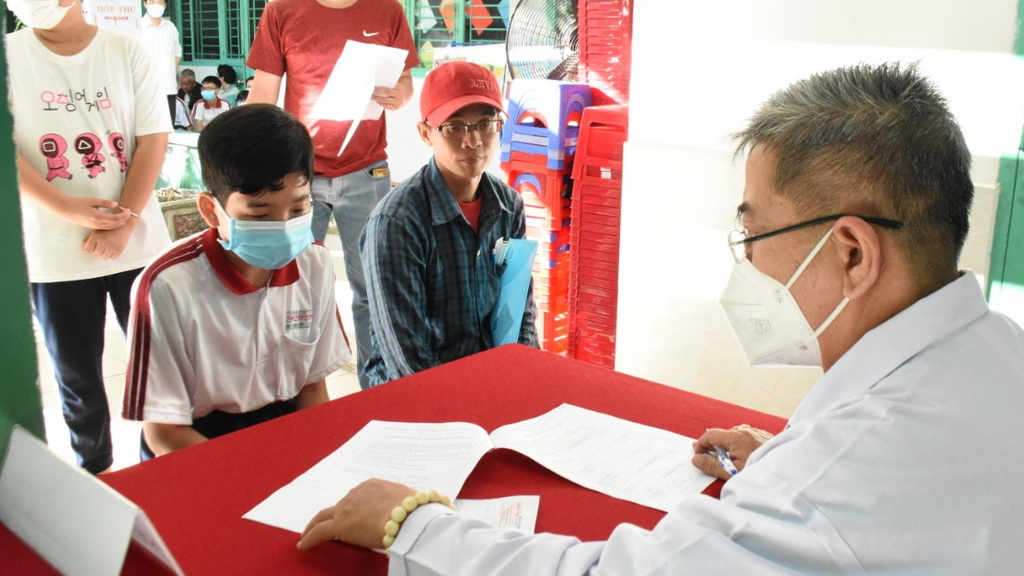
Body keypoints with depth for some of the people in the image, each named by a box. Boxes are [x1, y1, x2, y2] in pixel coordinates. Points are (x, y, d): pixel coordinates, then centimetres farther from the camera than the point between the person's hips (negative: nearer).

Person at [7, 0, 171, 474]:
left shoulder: (127, 52, -1)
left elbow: (153, 138, -5)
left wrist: (124, 223, -14)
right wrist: (67, 209, -20)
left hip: (138, 243, 0)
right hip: (53, 251, 1)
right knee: (76, 372, 12)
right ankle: (94, 472, 31)